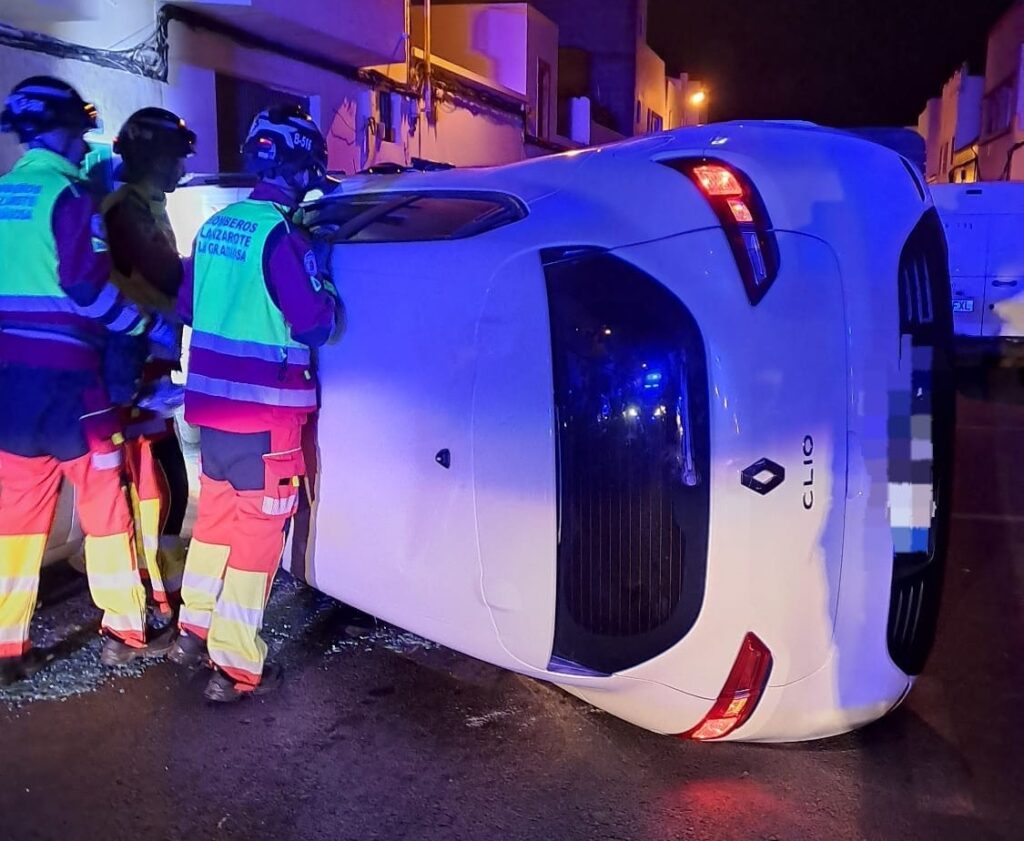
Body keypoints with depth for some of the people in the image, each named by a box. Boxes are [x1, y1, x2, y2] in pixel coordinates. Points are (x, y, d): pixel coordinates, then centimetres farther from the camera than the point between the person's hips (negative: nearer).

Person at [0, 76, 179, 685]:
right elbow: (86, 287, -17)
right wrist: (152, 327, -7)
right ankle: (125, 632, 14)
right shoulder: (70, 194, -9)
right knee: (106, 504, 5)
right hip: (62, 378, -7)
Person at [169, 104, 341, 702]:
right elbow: (315, 325, -18)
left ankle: (194, 631, 34)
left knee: (216, 517, 21)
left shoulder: (215, 227, 7)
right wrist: (327, 297, 1)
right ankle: (237, 668, 9)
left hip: (212, 403, 8)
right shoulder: (281, 235, -17)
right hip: (264, 412, -8)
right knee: (257, 534, 2)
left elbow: (188, 307, 16)